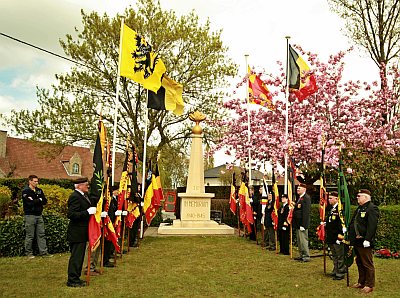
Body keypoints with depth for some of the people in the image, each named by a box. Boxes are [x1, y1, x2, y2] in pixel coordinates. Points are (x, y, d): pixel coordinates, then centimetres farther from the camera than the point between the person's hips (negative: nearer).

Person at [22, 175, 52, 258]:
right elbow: (30, 202, -18)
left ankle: (43, 252, 11)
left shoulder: (39, 191, 12)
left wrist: (35, 201, -11)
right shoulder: (25, 191, -7)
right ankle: (29, 253, 13)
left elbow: (45, 201, 4)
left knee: (41, 234, 6)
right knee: (29, 236, 2)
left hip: (39, 215, 6)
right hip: (30, 216, -6)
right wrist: (39, 200, -5)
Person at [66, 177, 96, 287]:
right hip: (77, 233, -10)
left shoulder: (83, 195, 12)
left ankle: (75, 278, 27)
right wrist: (88, 212, -26)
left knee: (79, 256, 17)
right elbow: (71, 214, -26)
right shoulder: (75, 197, -19)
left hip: (81, 232, 10)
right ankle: (72, 280, 7)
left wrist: (93, 210, 7)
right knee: (76, 257, -2)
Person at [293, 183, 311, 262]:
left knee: (303, 240, -4)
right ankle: (302, 255, 24)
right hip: (298, 223, 10)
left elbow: (306, 212, -20)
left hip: (302, 223, -10)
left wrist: (302, 225, -22)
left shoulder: (306, 198, -15)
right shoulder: (299, 198, 16)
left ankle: (306, 256, 6)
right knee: (299, 240, 15)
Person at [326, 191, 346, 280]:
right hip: (331, 238, 9)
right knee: (334, 256, 18)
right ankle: (335, 271, 29)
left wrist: (340, 236, -20)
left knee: (340, 256, 1)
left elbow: (342, 223, -19)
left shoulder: (340, 209, -15)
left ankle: (340, 273, 9)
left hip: (337, 238, -9)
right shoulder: (330, 209, 14)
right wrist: (327, 235, 21)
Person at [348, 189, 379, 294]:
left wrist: (367, 239, -25)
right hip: (357, 241, 10)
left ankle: (369, 285, 11)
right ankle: (361, 282, 29)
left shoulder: (372, 208, -14)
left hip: (364, 242, -10)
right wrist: (350, 236, 18)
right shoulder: (359, 208, 17)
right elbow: (353, 223, 22)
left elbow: (372, 226, -22)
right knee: (359, 263, 18)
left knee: (367, 264, 1)